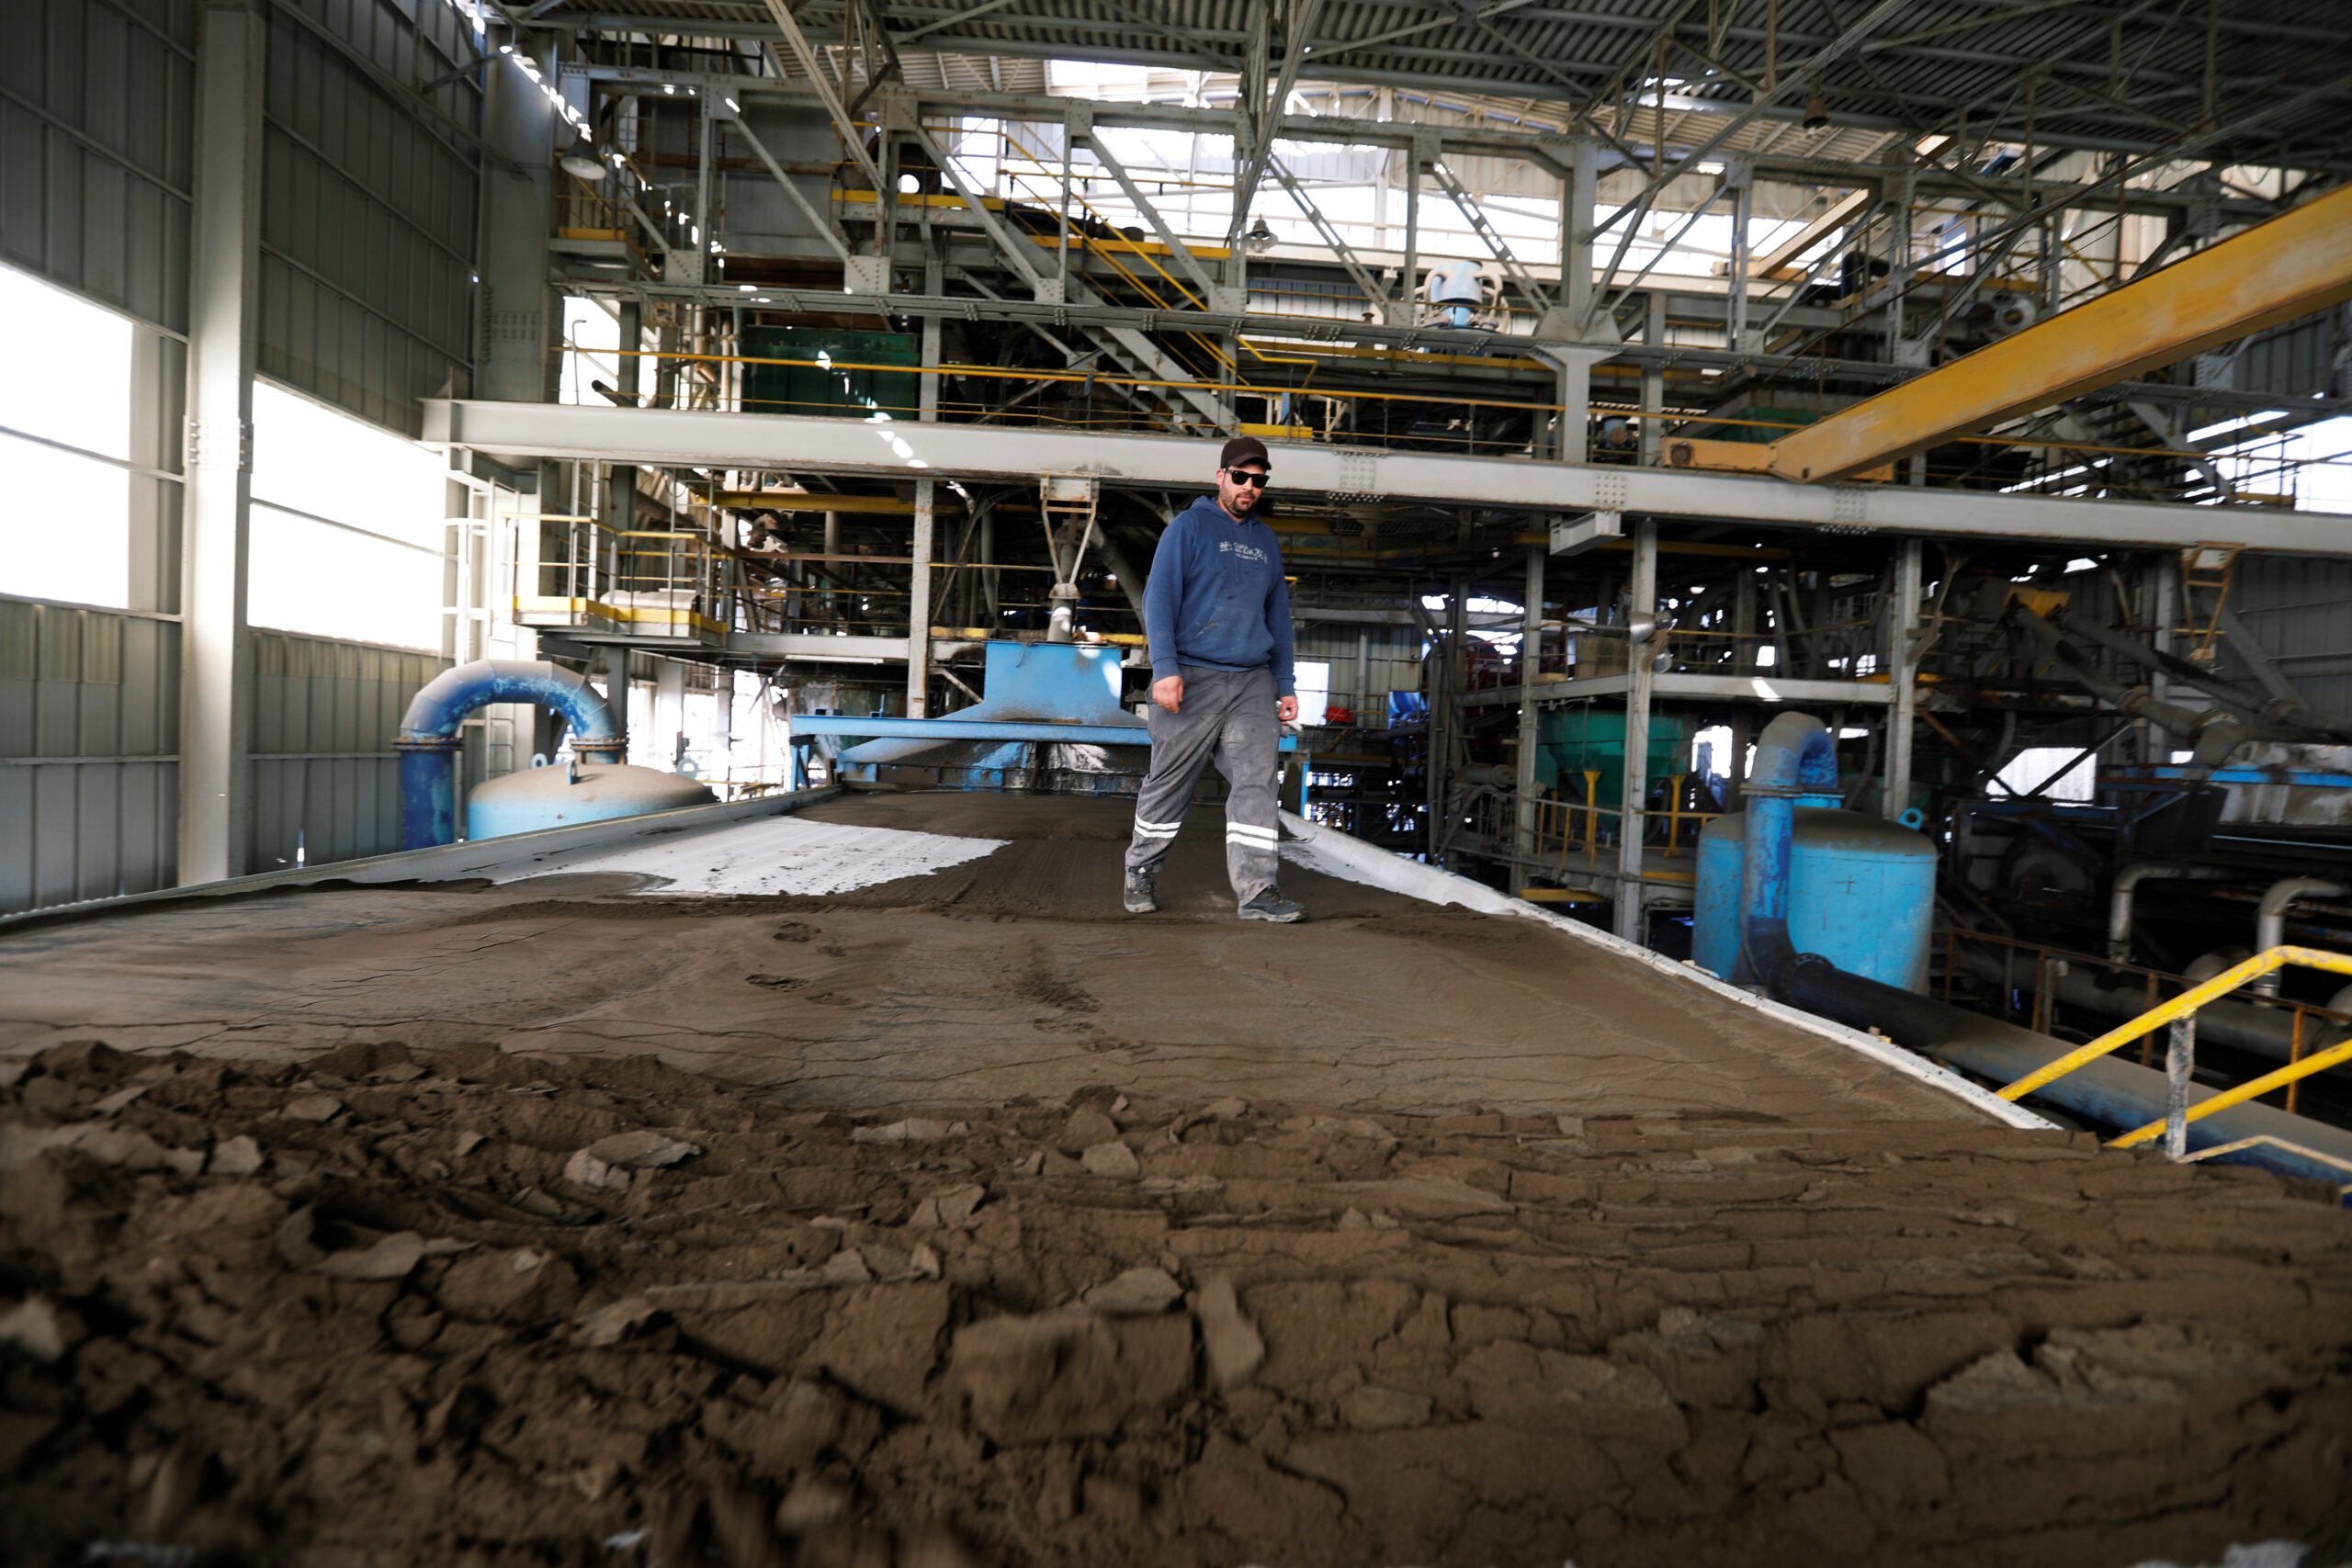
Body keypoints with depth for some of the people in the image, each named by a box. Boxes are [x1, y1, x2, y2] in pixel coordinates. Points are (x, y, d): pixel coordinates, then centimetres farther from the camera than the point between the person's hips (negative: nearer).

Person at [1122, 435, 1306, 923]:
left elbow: (1278, 615, 21)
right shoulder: (1189, 526, 2)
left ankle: (1257, 890, -6)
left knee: (1256, 781, -7)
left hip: (1253, 683, 4)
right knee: (1169, 783, 3)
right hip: (1193, 678, -4)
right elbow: (1159, 598, -6)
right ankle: (1141, 872, 22)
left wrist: (1286, 685, 13)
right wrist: (1165, 668, -17)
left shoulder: (1267, 541, 18)